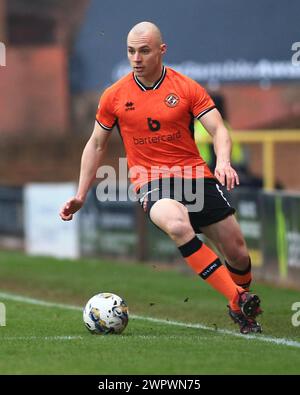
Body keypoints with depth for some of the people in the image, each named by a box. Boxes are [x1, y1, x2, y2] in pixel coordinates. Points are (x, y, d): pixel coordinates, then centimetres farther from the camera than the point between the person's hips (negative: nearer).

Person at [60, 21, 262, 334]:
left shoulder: (187, 88, 0)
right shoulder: (114, 96, 3)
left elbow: (218, 130, -4)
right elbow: (96, 145, 14)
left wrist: (223, 162, -25)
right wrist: (80, 195, 11)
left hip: (195, 174, 2)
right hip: (150, 179, -2)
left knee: (238, 254, 0)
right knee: (177, 225, -36)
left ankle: (241, 308, 33)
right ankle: (237, 299, -36)